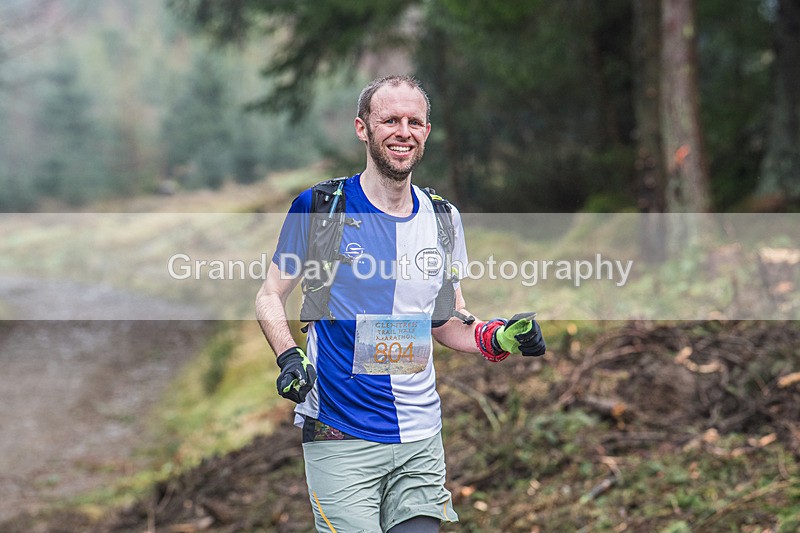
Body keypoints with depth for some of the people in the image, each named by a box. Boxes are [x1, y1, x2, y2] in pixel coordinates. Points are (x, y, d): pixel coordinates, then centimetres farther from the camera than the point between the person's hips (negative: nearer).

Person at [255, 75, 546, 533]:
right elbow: (271, 296, 4)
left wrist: (497, 339, -3)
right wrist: (289, 357, -14)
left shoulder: (444, 219, 8)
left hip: (421, 440, 4)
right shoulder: (318, 207, -5)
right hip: (340, 438, -4)